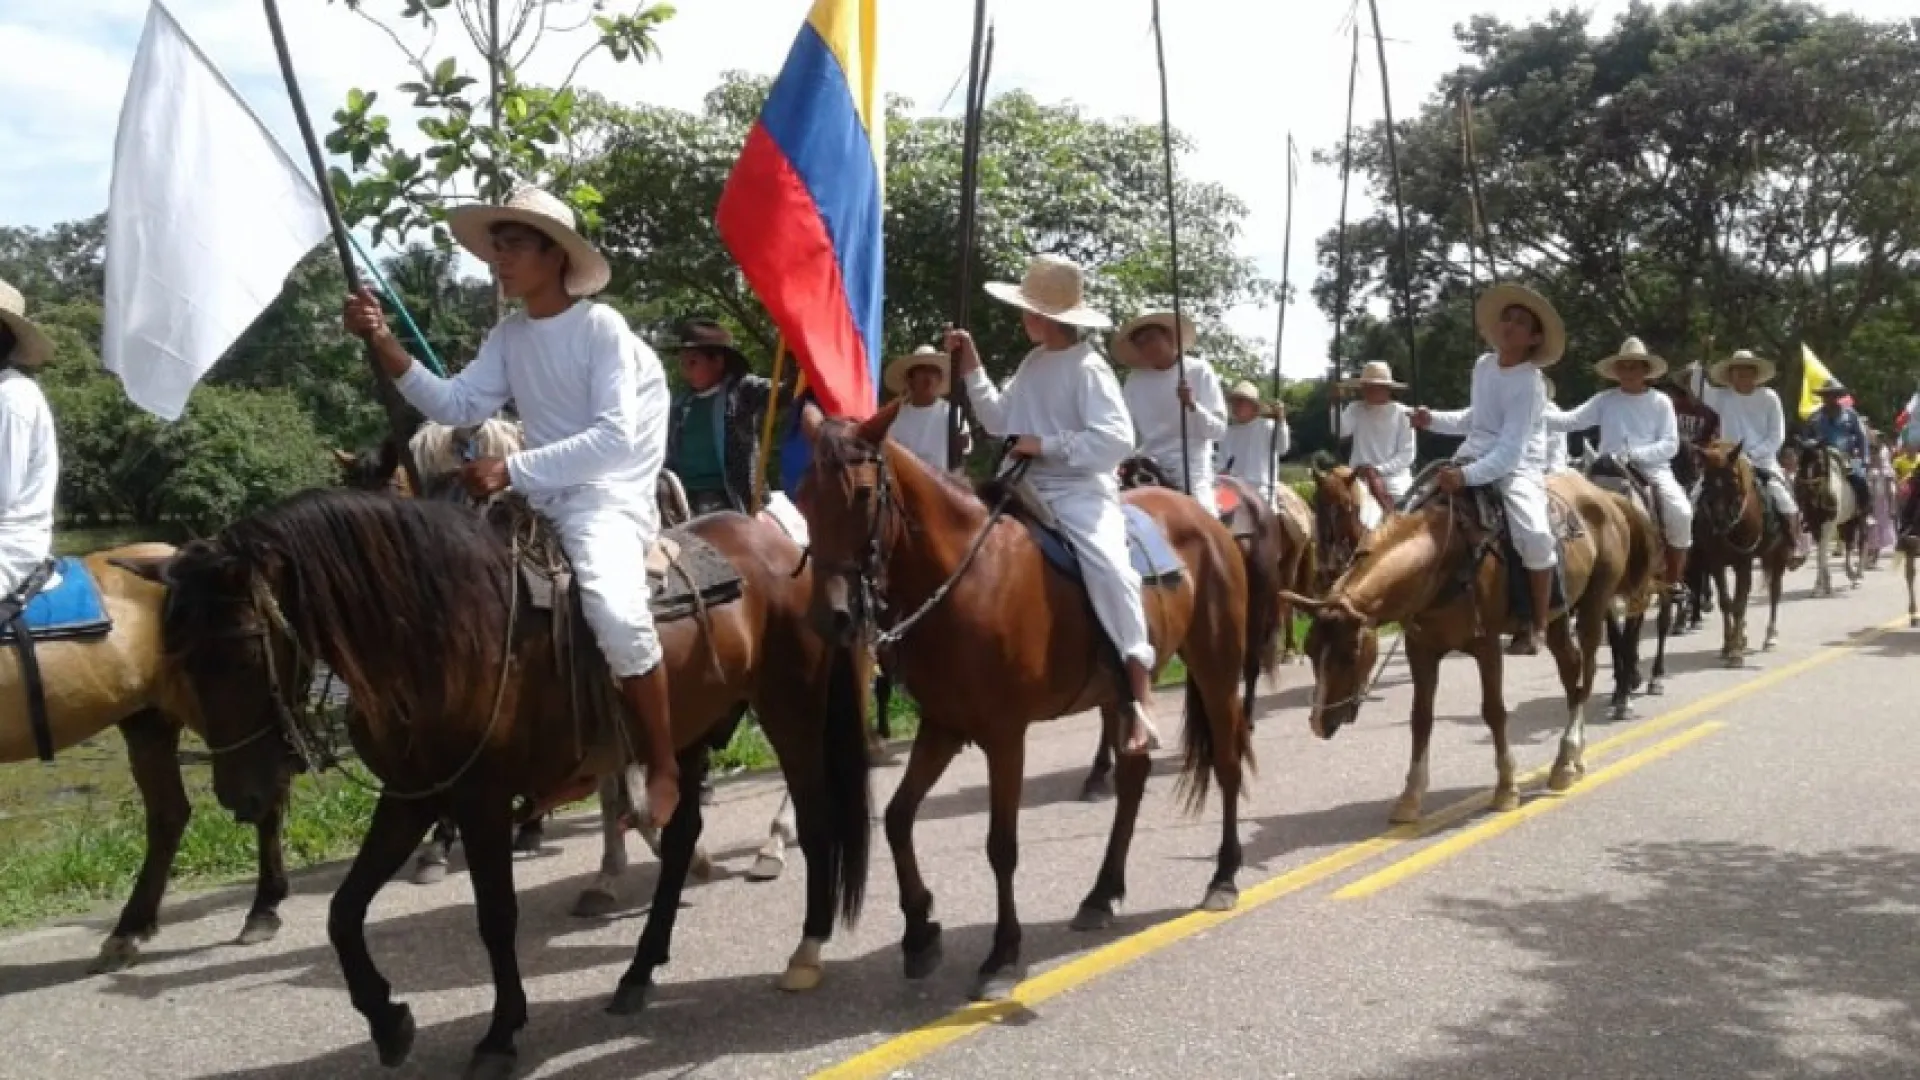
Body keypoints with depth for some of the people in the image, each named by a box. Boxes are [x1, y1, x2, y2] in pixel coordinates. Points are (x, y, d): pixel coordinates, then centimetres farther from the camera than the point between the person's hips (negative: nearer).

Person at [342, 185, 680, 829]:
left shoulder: (602, 327, -9)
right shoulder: (508, 336, 12)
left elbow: (615, 438, -20)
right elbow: (456, 405, 3)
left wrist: (513, 471, -23)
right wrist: (385, 347, -9)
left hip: (608, 498, -8)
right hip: (541, 500, 8)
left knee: (614, 611, -35)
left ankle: (664, 766, -15)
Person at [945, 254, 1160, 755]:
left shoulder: (1088, 369, -10)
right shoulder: (1032, 364, 13)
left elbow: (1116, 439, -20)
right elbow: (1000, 421, 20)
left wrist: (1046, 445, -21)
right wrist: (972, 371, 11)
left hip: (1081, 492, -9)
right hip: (1031, 491, 9)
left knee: (1107, 565, -32)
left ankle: (1139, 694, -30)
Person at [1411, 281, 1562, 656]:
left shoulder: (1529, 383, -16)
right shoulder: (1483, 365, 6)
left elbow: (1511, 451, -25)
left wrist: (1467, 476, -38)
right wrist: (1434, 419, 9)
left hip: (1515, 468, -8)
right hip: (1471, 460, 8)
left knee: (1533, 534, -31)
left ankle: (1536, 626, -14)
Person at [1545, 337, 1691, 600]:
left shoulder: (1661, 402, 6)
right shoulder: (1605, 400, 9)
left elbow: (1670, 445, -1)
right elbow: (1571, 420, -3)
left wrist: (1634, 454, -17)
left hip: (1652, 469, -1)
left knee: (1681, 512, -26)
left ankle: (1675, 579, -8)